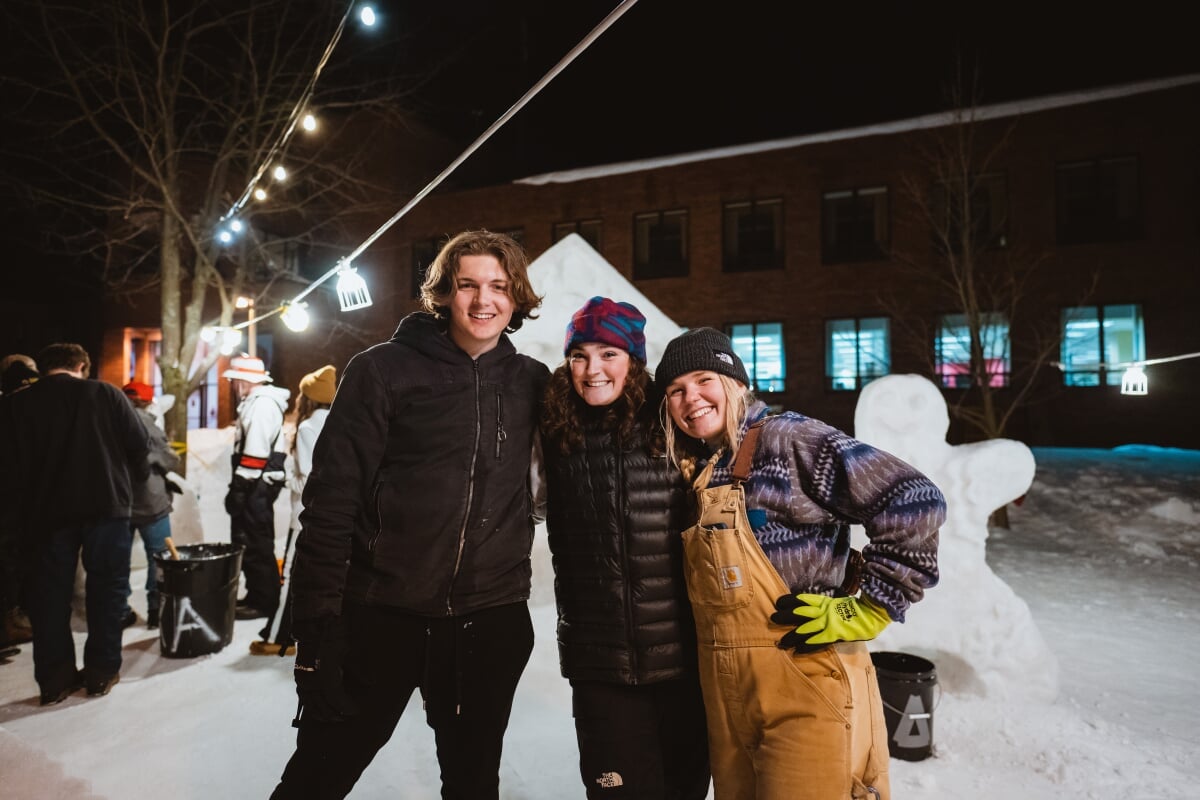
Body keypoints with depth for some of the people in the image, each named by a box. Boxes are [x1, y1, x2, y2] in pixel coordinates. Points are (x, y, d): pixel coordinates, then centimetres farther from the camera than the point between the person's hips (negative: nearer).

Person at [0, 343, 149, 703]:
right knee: (106, 586, 9)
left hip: (47, 511, 2)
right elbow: (139, 446, -3)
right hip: (105, 506, -2)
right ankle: (102, 671, 13)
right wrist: (131, 480, 16)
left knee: (49, 592, 11)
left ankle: (54, 679, 15)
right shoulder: (106, 394, -3)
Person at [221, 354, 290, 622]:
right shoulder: (256, 402, 18)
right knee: (251, 542, 17)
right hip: (257, 485, 11)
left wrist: (238, 487, -21)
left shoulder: (262, 404, -16)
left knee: (255, 544, -5)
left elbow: (256, 452, -23)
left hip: (257, 485, -11)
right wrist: (239, 485, 22)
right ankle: (258, 595, 26)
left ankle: (263, 601, 3)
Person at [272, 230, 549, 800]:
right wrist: (317, 625, -11)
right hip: (383, 615, -2)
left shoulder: (531, 383, 3)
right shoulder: (384, 370, -6)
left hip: (492, 622, 3)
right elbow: (331, 500, -9)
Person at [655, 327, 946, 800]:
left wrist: (866, 610, -17)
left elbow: (916, 502, -20)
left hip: (808, 687, -7)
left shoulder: (786, 439, -13)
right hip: (725, 694, 7)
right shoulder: (695, 470, 9)